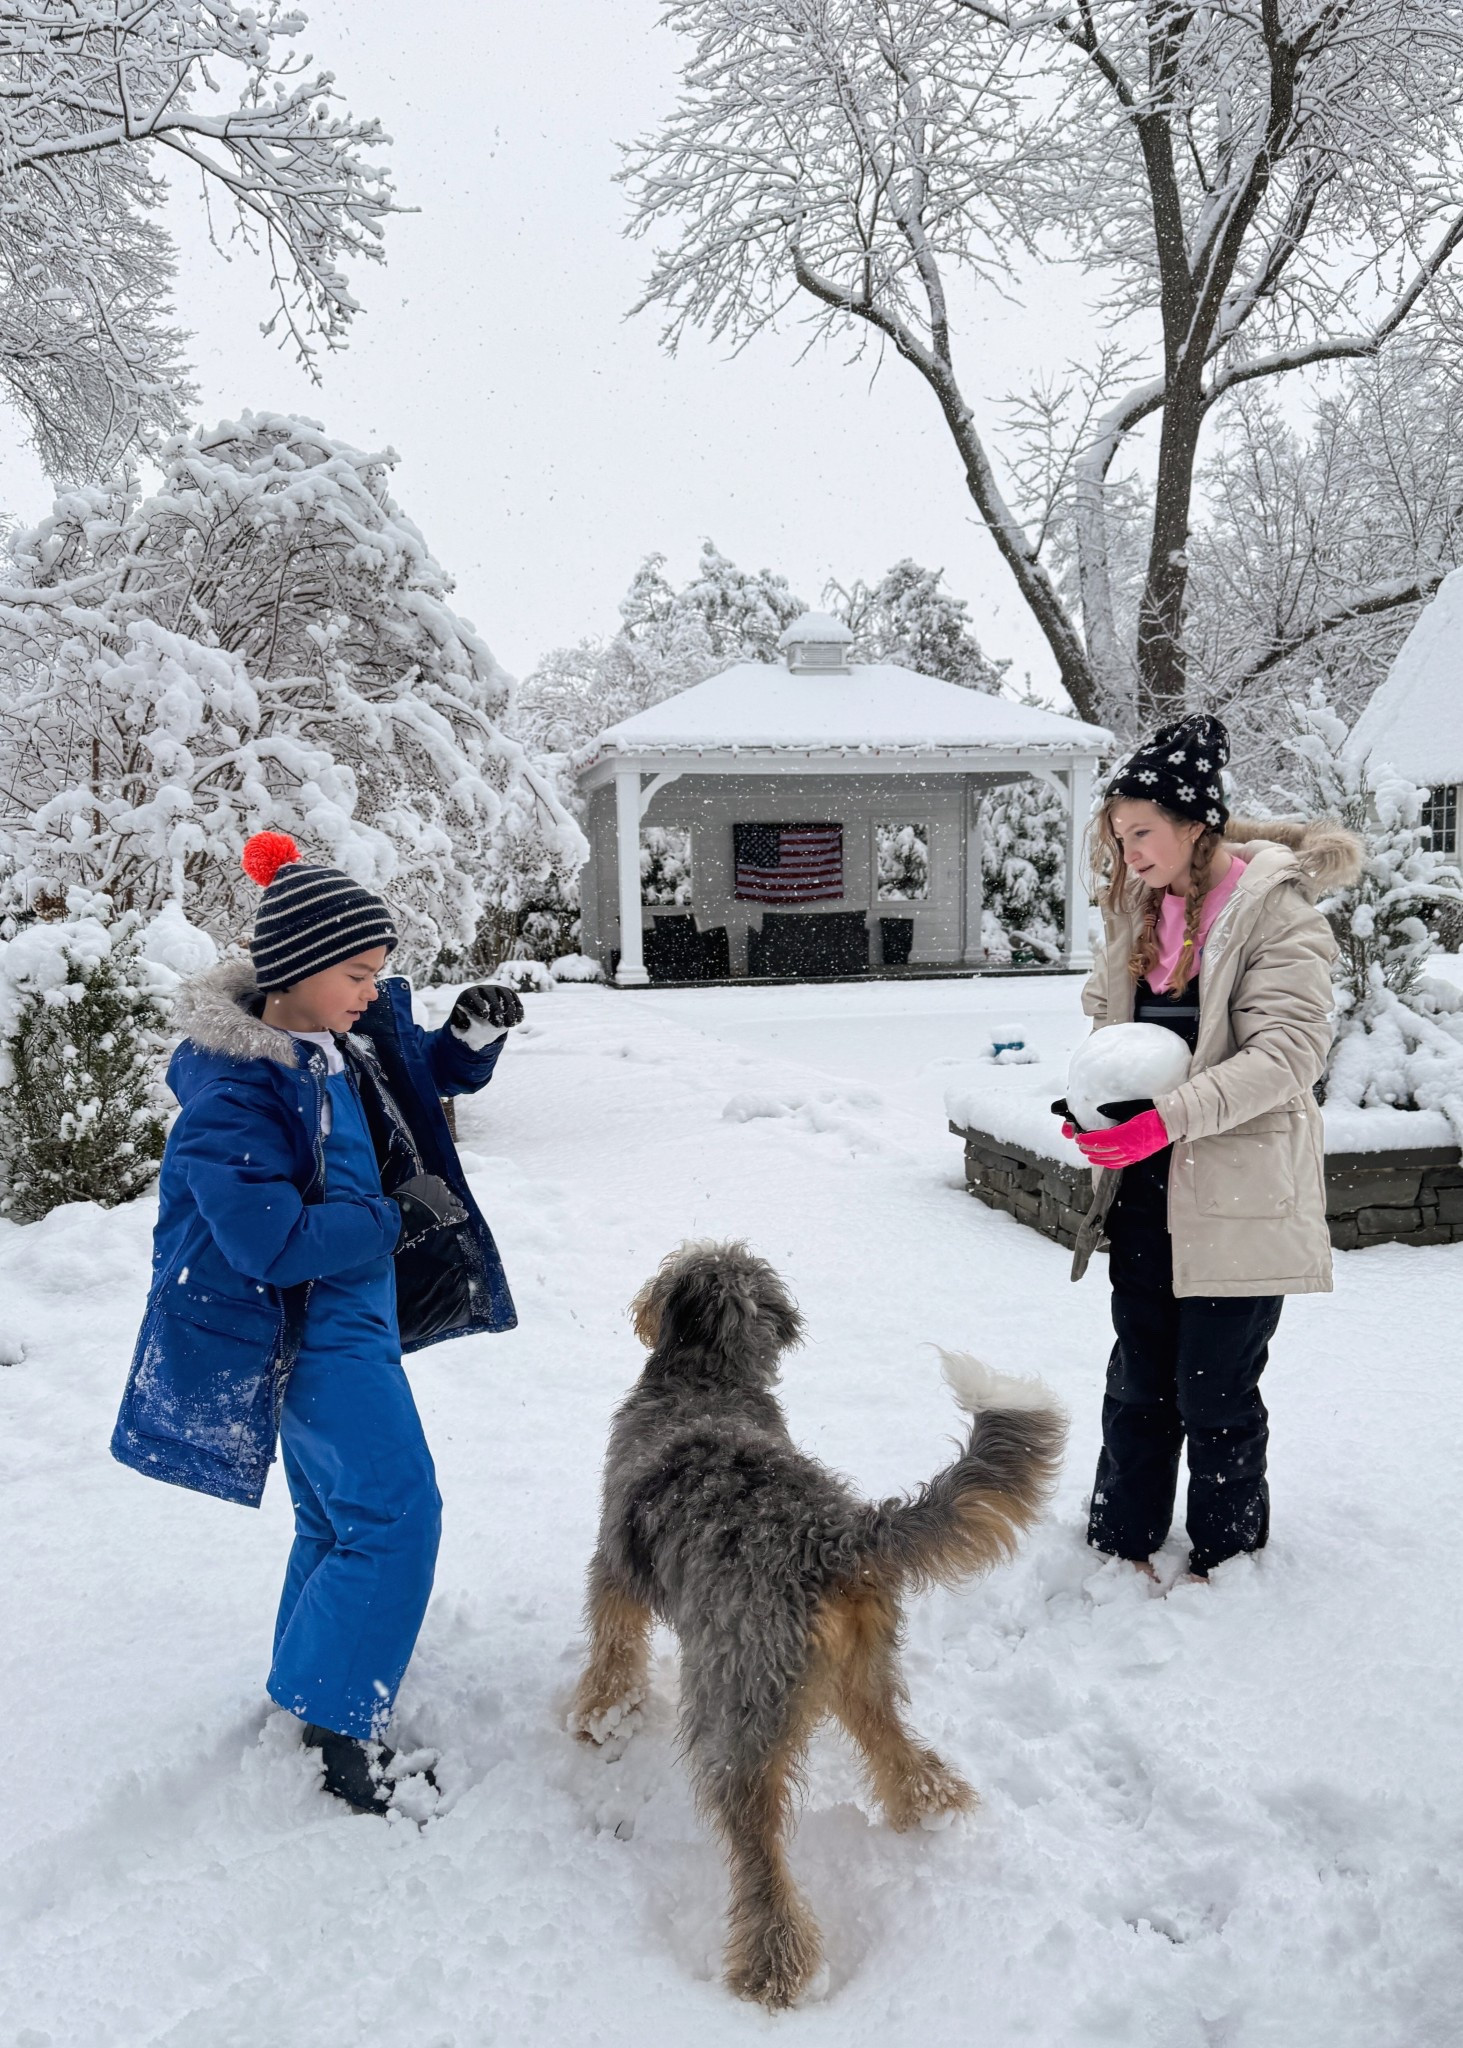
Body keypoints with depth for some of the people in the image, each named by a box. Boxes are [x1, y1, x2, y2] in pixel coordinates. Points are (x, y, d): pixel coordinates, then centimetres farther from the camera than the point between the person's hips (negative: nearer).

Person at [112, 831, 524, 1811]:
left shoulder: (353, 1033, -2)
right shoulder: (235, 1094, -25)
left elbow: (433, 1071, 16)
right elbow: (271, 1243, -28)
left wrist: (474, 1035, -6)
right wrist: (396, 1218, -21)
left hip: (346, 1310, 9)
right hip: (302, 1330, -9)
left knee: (339, 1519, 19)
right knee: (396, 1513, -10)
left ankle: (306, 1711, 37)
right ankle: (334, 1726, 7)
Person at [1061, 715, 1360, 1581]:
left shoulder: (1276, 910, -11)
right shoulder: (1141, 912, 9)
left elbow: (1288, 1052, -19)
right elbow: (1106, 1016, 17)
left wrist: (1171, 1118, -27)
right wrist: (1093, 1107, -3)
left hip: (1237, 1194, -6)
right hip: (1146, 1190, 6)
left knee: (1215, 1394, 5)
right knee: (1138, 1380, 14)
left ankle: (1231, 1562, 26)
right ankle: (1121, 1546, 29)